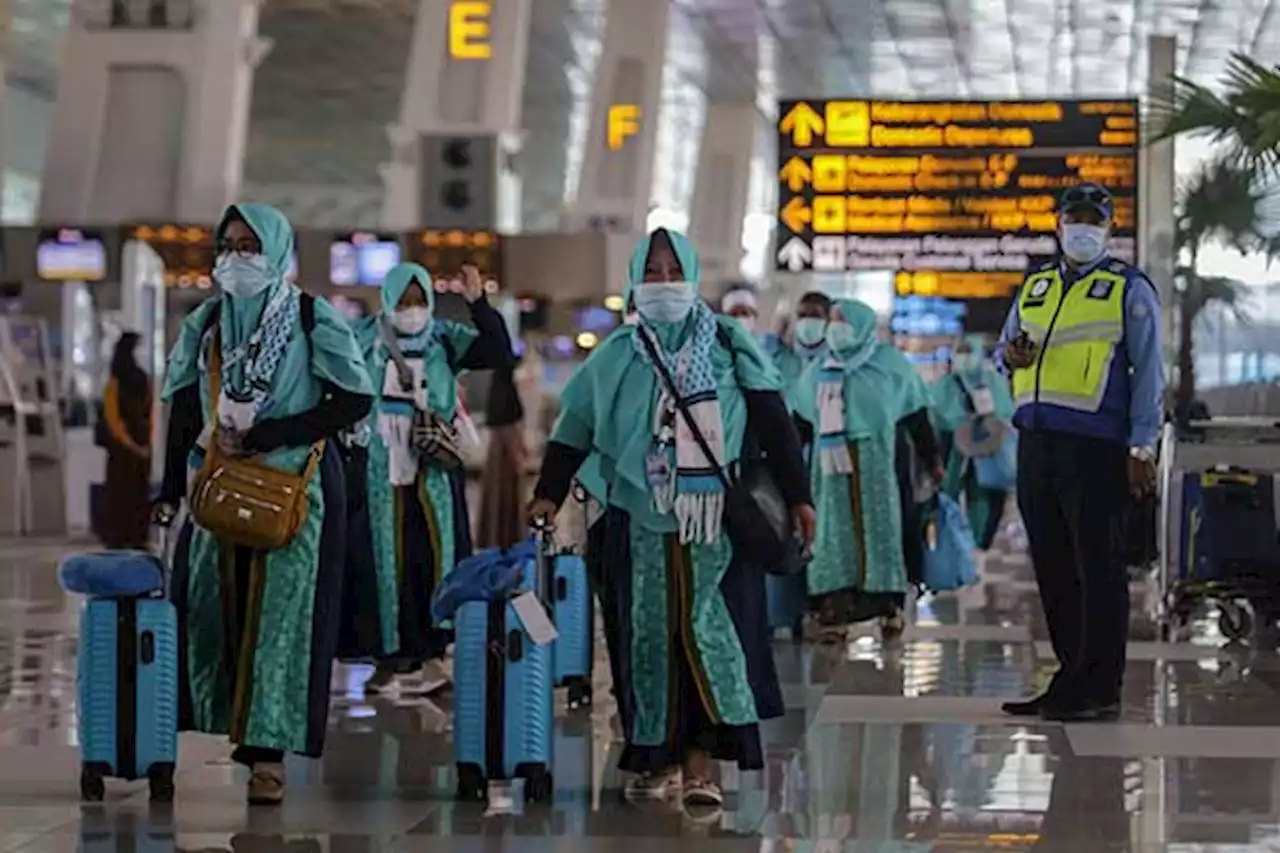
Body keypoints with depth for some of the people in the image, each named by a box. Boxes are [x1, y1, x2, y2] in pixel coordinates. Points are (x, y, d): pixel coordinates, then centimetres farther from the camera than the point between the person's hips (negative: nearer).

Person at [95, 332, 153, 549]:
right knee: (119, 494, -4)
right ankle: (116, 539, 0)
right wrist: (131, 445, -9)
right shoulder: (114, 384, -6)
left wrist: (147, 445, 1)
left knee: (140, 495, 5)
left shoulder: (144, 381, 8)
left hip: (142, 449, 5)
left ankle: (138, 539, 9)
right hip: (121, 450, -5)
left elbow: (150, 415, 10)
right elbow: (113, 420, -7)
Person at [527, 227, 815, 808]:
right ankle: (659, 758, 11)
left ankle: (700, 762, -11)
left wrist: (797, 496, 0)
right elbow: (574, 429, 8)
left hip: (716, 521, -1)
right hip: (640, 523, 2)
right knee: (650, 633, 2)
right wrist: (549, 493, -5)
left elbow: (773, 423, 5)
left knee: (709, 627, -10)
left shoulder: (729, 346, 6)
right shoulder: (614, 358, 9)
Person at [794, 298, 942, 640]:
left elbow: (916, 418, 5)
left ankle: (890, 605, 3)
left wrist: (932, 461, 3)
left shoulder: (890, 364, 4)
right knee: (834, 529, -2)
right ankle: (833, 611, -5)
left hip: (876, 461, -3)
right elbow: (801, 421, 17)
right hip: (831, 463, 3)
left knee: (879, 525, -3)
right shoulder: (818, 371, 15)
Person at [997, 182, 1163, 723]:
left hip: (1095, 445, -6)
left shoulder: (1129, 289, 1)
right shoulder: (1035, 286, 18)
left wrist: (1141, 447, -11)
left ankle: (1100, 690, -2)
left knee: (1099, 566, -5)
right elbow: (1006, 345, 26)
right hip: (1037, 442, 6)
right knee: (1052, 566, 9)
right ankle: (1071, 677, 17)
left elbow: (1148, 373, -3)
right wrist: (1011, 356, 0)